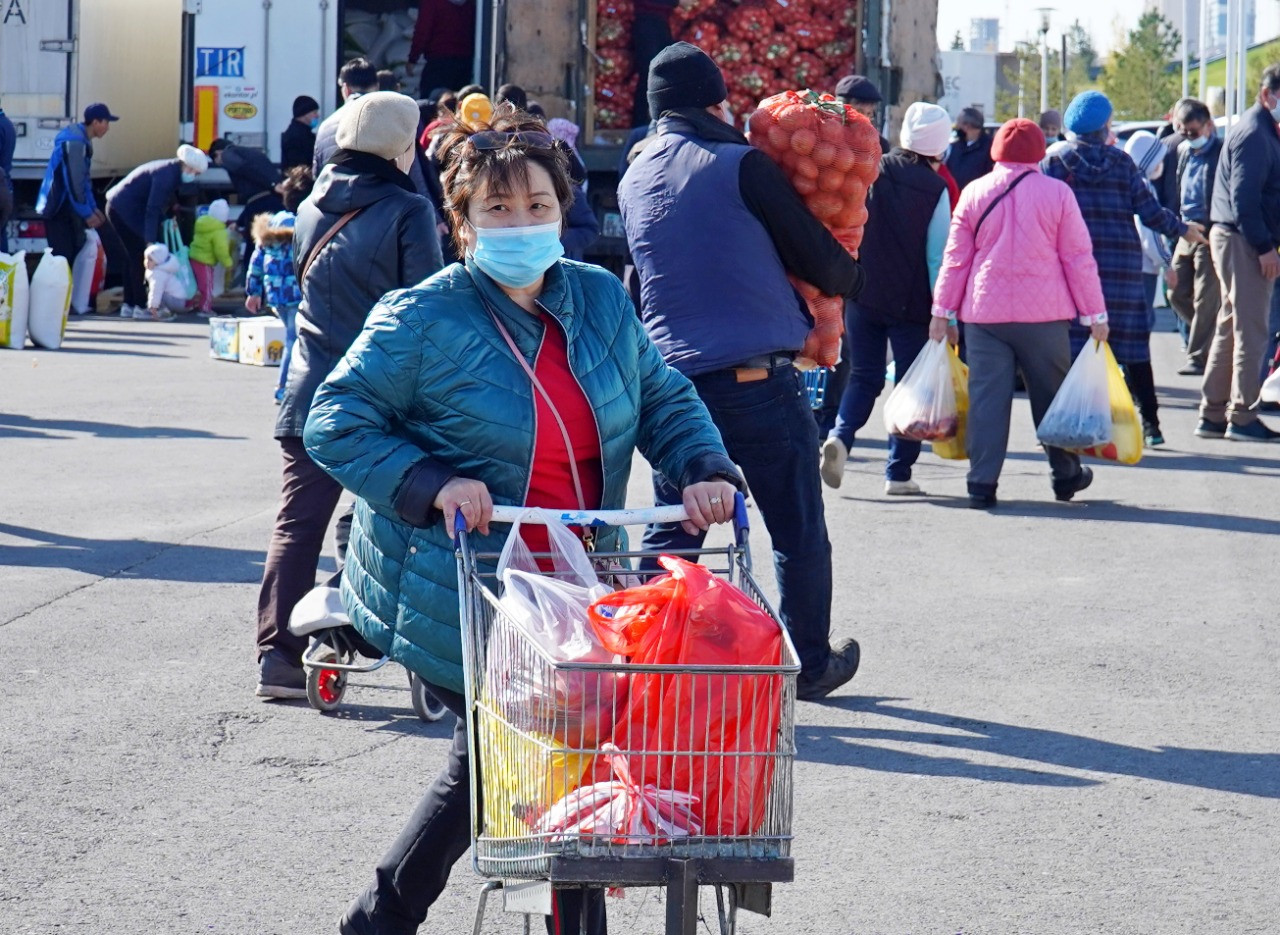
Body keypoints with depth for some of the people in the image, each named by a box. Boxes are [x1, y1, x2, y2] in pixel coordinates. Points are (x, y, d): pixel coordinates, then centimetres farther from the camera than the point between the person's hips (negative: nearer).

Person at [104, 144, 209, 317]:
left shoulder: (171, 172, 7)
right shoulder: (166, 176, -23)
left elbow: (160, 207, 13)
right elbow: (152, 210, -28)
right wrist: (151, 241, -31)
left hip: (119, 208, 10)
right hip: (125, 210, -10)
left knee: (134, 255, 13)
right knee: (139, 255, -8)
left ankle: (128, 305, 17)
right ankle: (141, 307, -6)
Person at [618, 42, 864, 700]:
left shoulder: (634, 183, 11)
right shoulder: (739, 165, -7)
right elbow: (818, 256, -5)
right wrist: (849, 281, 18)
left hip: (673, 376, 5)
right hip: (760, 377, -5)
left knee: (670, 533, 10)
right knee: (797, 531, 9)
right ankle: (811, 663, 17)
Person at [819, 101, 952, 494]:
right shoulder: (935, 189, -8)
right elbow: (938, 256, -9)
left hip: (862, 295, 3)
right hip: (911, 302, -3)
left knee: (864, 376, 14)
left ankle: (840, 435, -13)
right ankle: (899, 473, 5)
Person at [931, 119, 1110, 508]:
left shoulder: (974, 193, 2)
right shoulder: (1057, 193, -3)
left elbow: (956, 257, 5)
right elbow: (1079, 258, -1)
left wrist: (942, 311, 12)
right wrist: (1095, 314, 3)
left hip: (984, 314, 1)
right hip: (1044, 314, -1)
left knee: (987, 396, 1)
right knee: (1052, 393, 12)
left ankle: (982, 483, -4)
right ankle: (1066, 475, 23)